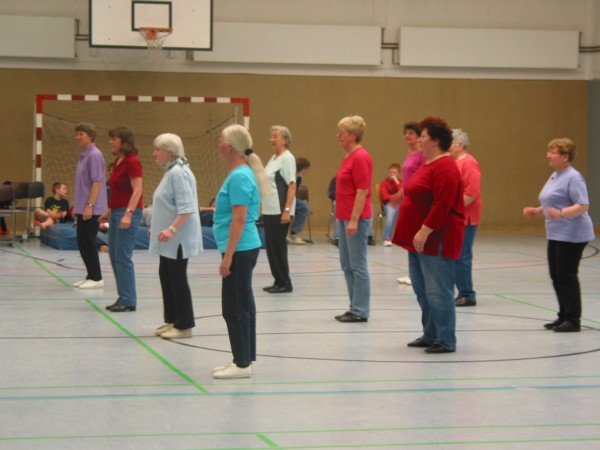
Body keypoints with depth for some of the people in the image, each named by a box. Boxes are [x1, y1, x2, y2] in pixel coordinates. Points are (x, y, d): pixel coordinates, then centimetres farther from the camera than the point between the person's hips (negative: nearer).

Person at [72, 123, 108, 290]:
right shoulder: (84, 156, 15)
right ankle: (91, 276, 19)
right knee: (82, 243, 12)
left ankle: (96, 278, 2)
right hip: (82, 209, 9)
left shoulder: (94, 155, -14)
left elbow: (97, 182, -19)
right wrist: (77, 206, 21)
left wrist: (90, 205, -23)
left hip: (91, 209, -9)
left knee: (88, 243, -5)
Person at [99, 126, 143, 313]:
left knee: (123, 257, -8)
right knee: (114, 256, 11)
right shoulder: (117, 161, 14)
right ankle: (123, 298, 17)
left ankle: (129, 301, -2)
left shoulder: (132, 162, -13)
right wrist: (108, 211, 24)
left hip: (128, 213, -10)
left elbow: (137, 190, -19)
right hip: (116, 212, 10)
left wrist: (128, 214, -27)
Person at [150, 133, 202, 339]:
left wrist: (172, 229, -32)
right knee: (166, 276, 15)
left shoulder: (179, 173, -19)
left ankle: (184, 326, 5)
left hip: (177, 238, -10)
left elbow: (186, 208, -26)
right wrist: (157, 228, 25)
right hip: (169, 239, 10)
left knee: (177, 279, -3)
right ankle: (171, 320, 25)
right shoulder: (170, 171, 13)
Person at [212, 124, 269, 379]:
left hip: (240, 250, -10)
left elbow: (239, 218, -22)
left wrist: (228, 255, -21)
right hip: (245, 249, 10)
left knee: (235, 308, -5)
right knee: (242, 306, 14)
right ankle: (244, 359, 20)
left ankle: (243, 364, -1)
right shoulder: (242, 173, 14)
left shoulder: (239, 177, -17)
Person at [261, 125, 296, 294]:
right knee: (271, 246, 10)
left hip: (280, 211, -8)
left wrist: (287, 210, -21)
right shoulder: (273, 158, 15)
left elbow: (292, 185, -16)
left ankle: (285, 283, 4)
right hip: (269, 210, 8)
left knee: (278, 246, -4)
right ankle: (278, 281, 18)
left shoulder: (287, 158, -10)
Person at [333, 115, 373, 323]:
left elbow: (362, 191, -19)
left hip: (356, 219, -10)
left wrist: (354, 220, -22)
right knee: (346, 264, 13)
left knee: (357, 265, -4)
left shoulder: (360, 157, -15)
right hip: (344, 218, 10)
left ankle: (360, 311, 1)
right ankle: (355, 307, 20)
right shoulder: (349, 157, 15)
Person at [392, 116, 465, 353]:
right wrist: (416, 233, 19)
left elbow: (442, 205, -24)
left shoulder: (444, 168, -16)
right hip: (419, 239, 10)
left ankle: (446, 340, -1)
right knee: (422, 289, 15)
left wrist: (425, 231, -25)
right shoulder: (427, 164, 16)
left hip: (435, 240, -10)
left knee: (438, 291, -6)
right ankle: (430, 335, 23)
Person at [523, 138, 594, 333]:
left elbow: (583, 206, -22)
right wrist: (537, 211, 14)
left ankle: (573, 320, 2)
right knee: (556, 276, 11)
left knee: (566, 276, -5)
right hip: (556, 235, 9)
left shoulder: (573, 177, -15)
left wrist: (560, 213, -34)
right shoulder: (555, 176, 14)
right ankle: (563, 316, 20)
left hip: (571, 236, -9)